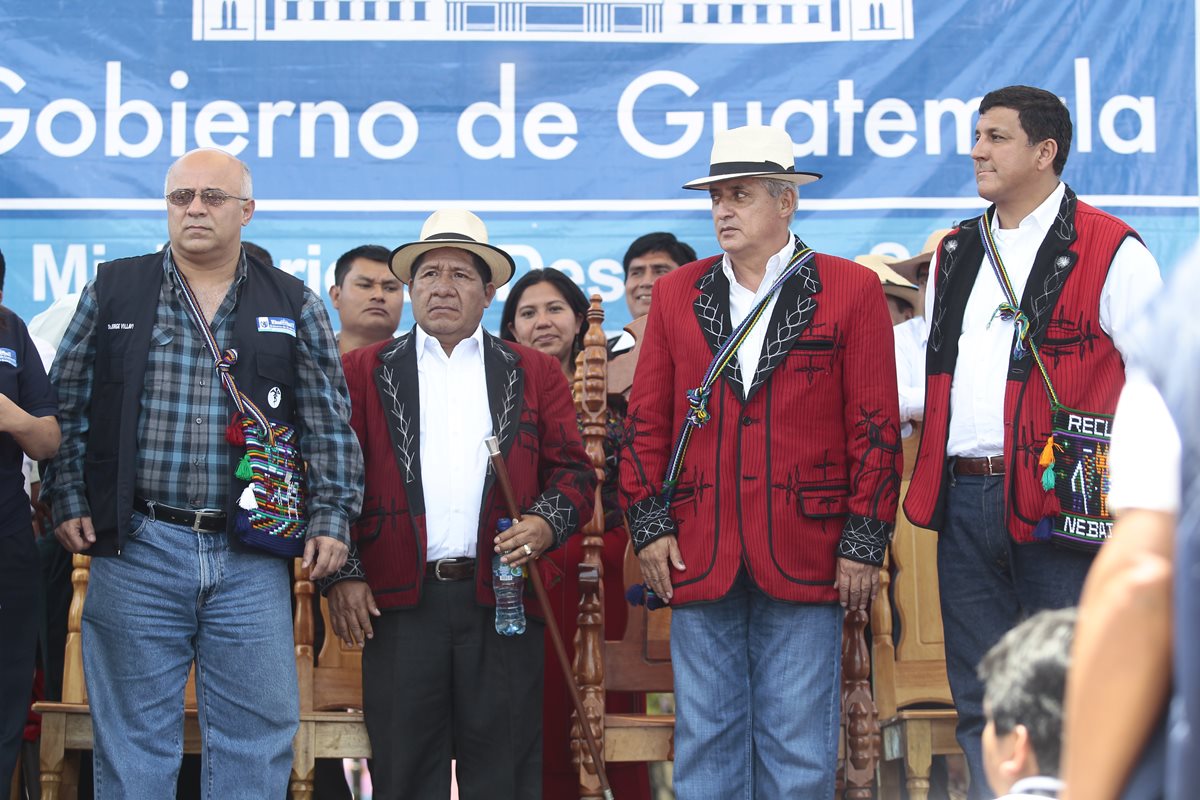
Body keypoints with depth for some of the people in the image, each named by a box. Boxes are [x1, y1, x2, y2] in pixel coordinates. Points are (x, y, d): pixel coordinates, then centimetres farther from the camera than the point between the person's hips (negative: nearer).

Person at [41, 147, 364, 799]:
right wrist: (67, 500, 0)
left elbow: (330, 424, 7)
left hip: (252, 555, 1)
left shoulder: (296, 307, 8)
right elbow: (65, 405, 8)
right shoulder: (112, 292, 7)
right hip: (137, 549, 0)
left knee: (257, 739, 4)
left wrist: (331, 518, -1)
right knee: (134, 740, 5)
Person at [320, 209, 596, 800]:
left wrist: (546, 523, -10)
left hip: (502, 595, 1)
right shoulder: (364, 372, 11)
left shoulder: (536, 374, 14)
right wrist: (342, 575, -3)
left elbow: (573, 470, 10)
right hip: (400, 598, 0)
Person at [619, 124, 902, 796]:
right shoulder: (677, 294, 11)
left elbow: (875, 427, 0)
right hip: (698, 558, 3)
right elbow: (646, 420, 11)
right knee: (705, 746, 8)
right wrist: (648, 524, 2)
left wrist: (864, 542, -5)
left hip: (804, 559, -2)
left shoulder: (851, 291, 2)